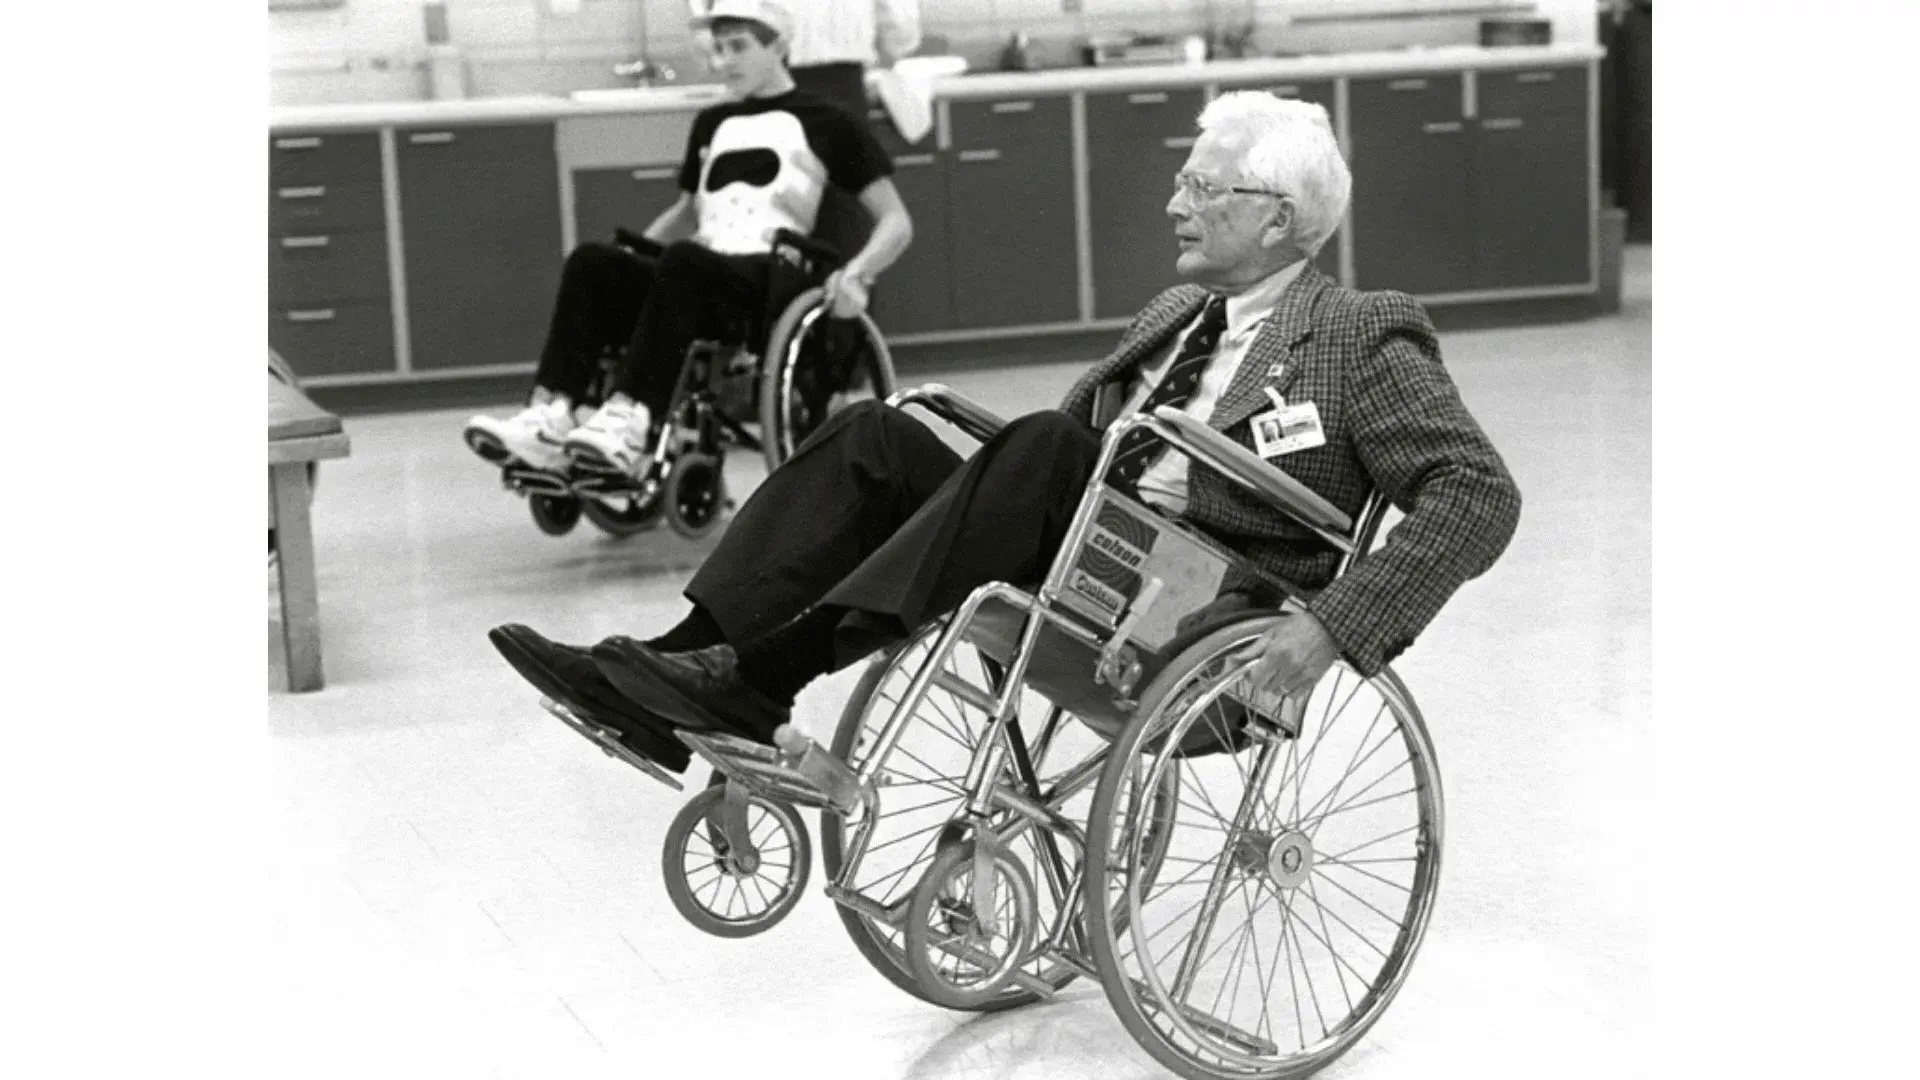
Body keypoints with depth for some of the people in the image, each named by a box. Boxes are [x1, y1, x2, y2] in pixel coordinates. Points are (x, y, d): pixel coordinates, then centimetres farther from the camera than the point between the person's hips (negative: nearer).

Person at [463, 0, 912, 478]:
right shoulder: (712, 124, 29)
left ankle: (629, 420, -51)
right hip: (697, 278, 5)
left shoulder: (826, 124, 11)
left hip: (771, 280, -5)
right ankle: (551, 415, -40)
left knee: (683, 260, -37)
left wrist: (857, 274, -15)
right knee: (592, 260, -23)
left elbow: (896, 222, 6)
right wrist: (634, 255, 21)